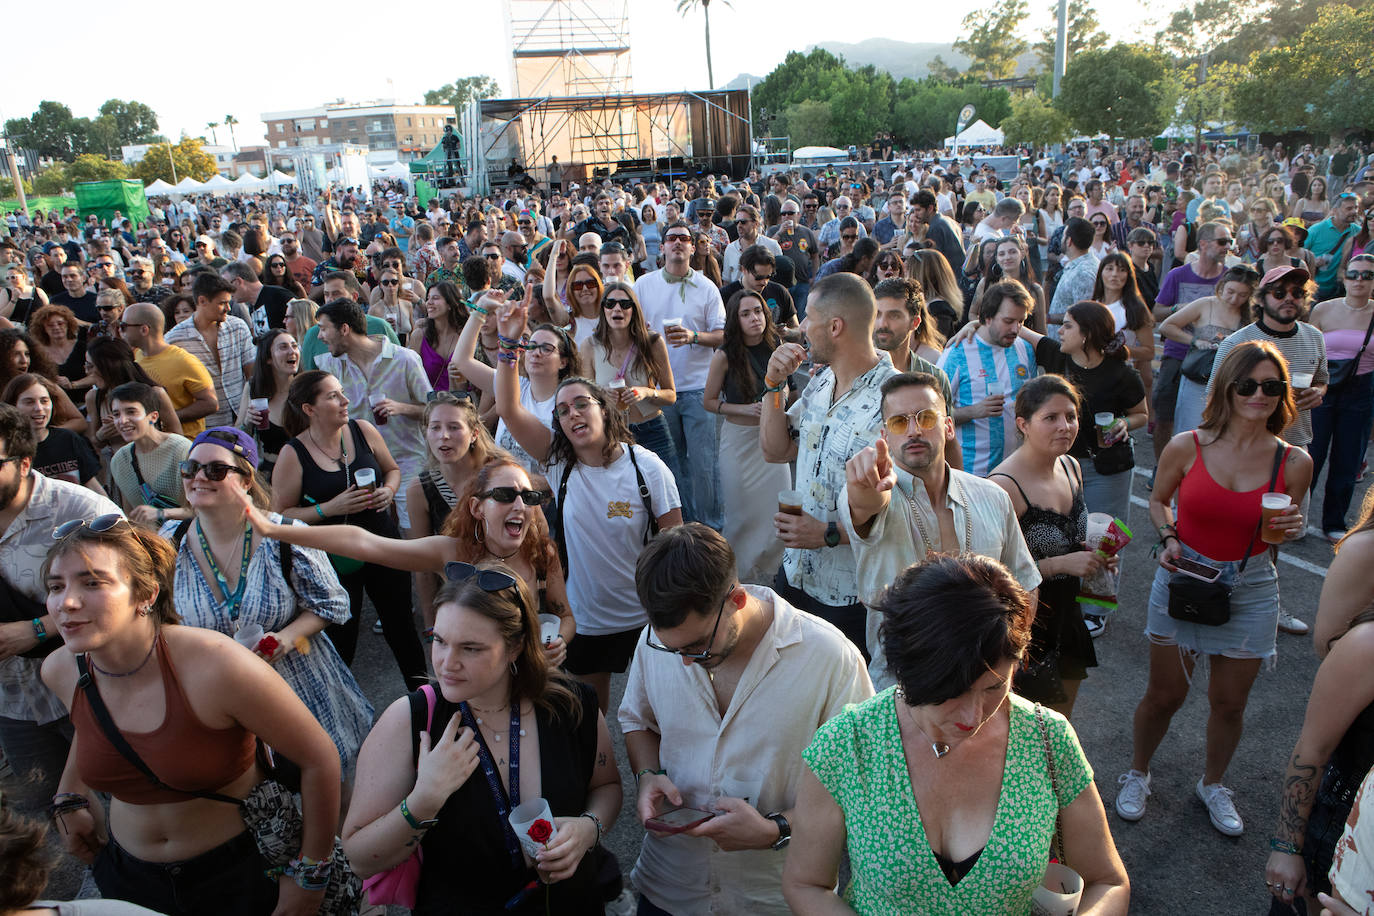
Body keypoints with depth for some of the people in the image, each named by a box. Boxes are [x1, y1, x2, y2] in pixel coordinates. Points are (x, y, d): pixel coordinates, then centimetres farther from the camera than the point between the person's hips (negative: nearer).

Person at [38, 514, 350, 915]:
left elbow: (320, 758, -22)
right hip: (130, 876, 5)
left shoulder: (215, 666, -31)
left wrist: (309, 878, -14)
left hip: (241, 874, -5)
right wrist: (72, 798, 14)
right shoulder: (61, 672, -12)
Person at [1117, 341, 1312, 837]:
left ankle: (1213, 783, 42)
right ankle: (1137, 773, 36)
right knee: (1165, 695, 9)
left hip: (1250, 591, 2)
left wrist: (1290, 530, -14)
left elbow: (1283, 528, 9)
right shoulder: (1186, 447, -11)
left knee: (1229, 703, 14)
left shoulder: (1294, 462, -6)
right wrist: (1168, 537, -11)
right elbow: (1158, 500, 6)